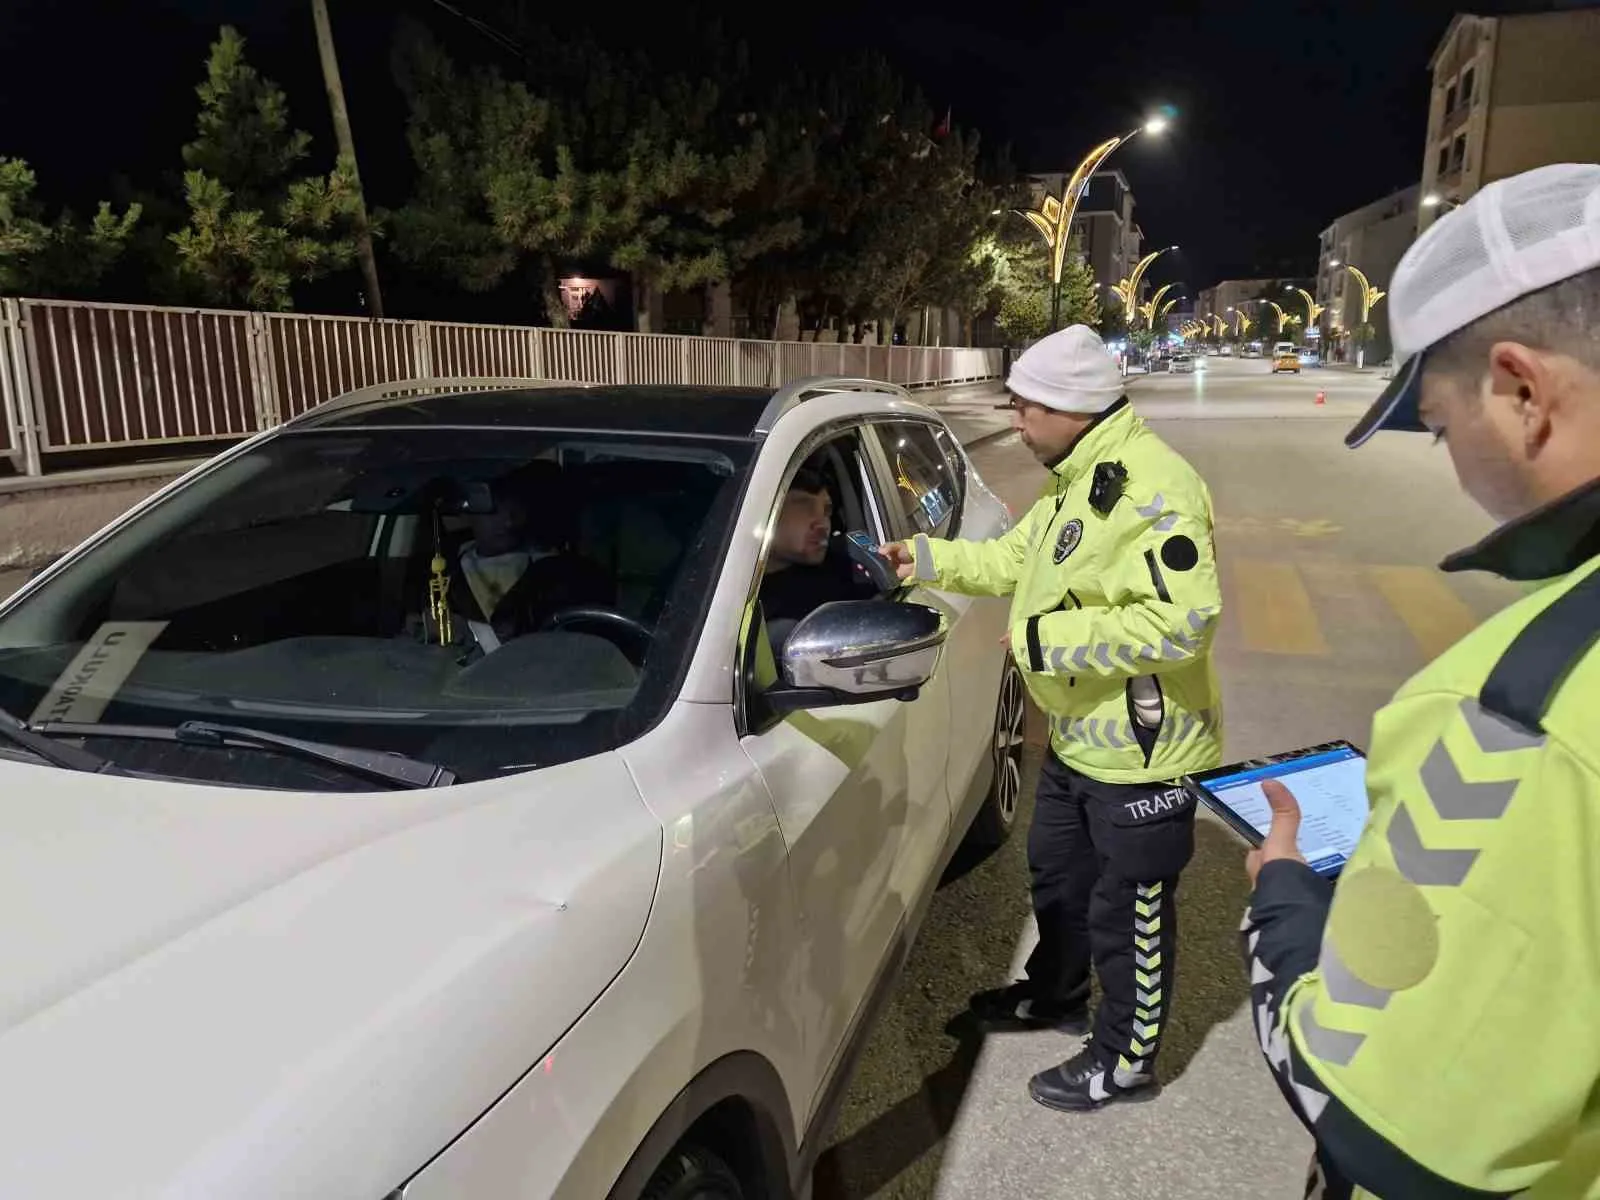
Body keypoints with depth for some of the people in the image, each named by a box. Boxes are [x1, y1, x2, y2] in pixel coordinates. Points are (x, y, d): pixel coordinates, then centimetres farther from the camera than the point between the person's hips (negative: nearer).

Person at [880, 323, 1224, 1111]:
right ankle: (1056, 995, 49)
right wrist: (924, 558, 8)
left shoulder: (1152, 488, -26)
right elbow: (1014, 559, 18)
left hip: (1140, 750, -10)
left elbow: (1178, 624, -33)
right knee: (1057, 875, 26)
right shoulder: (1076, 482, 8)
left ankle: (1125, 1060, 29)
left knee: (1126, 911, 8)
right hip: (1077, 735, 10)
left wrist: (1046, 638, -28)